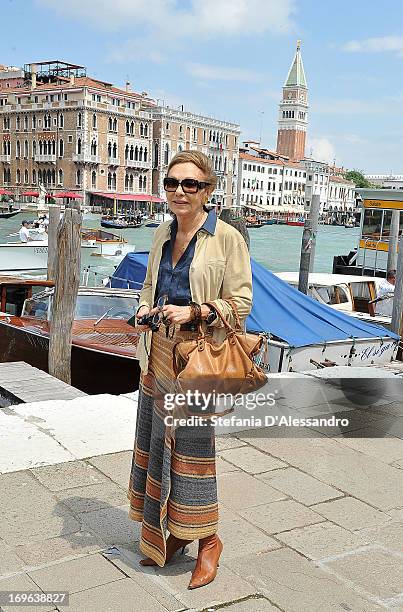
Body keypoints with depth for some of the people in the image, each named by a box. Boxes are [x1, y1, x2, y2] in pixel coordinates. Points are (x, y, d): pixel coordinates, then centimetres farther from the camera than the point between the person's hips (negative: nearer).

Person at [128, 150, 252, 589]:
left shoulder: (227, 238, -10)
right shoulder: (162, 235, 9)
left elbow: (240, 302, -9)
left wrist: (193, 312, -21)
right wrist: (145, 308, 0)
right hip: (160, 354, 7)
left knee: (193, 446, 1)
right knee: (157, 442, 13)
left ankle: (208, 540, 22)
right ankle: (174, 534, 32)